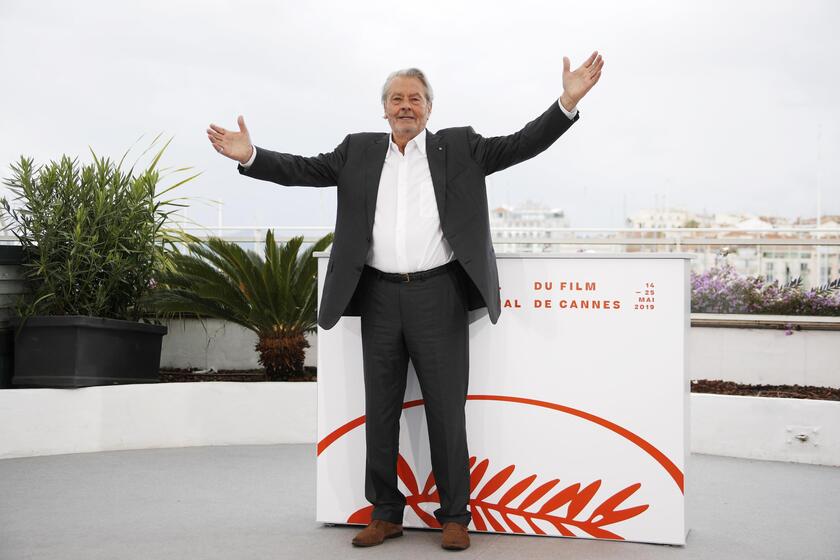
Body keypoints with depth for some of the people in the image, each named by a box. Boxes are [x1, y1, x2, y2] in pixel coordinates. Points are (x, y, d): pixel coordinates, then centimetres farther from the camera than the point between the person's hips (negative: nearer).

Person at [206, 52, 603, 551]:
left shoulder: (459, 147, 6)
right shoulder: (360, 151, 11)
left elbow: (520, 145, -1)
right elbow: (306, 169, 5)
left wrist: (568, 102, -13)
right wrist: (250, 156, -9)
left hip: (438, 296, -2)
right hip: (380, 297, 3)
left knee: (447, 411, 2)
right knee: (380, 411, 9)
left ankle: (455, 516, 14)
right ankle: (386, 513, 21)